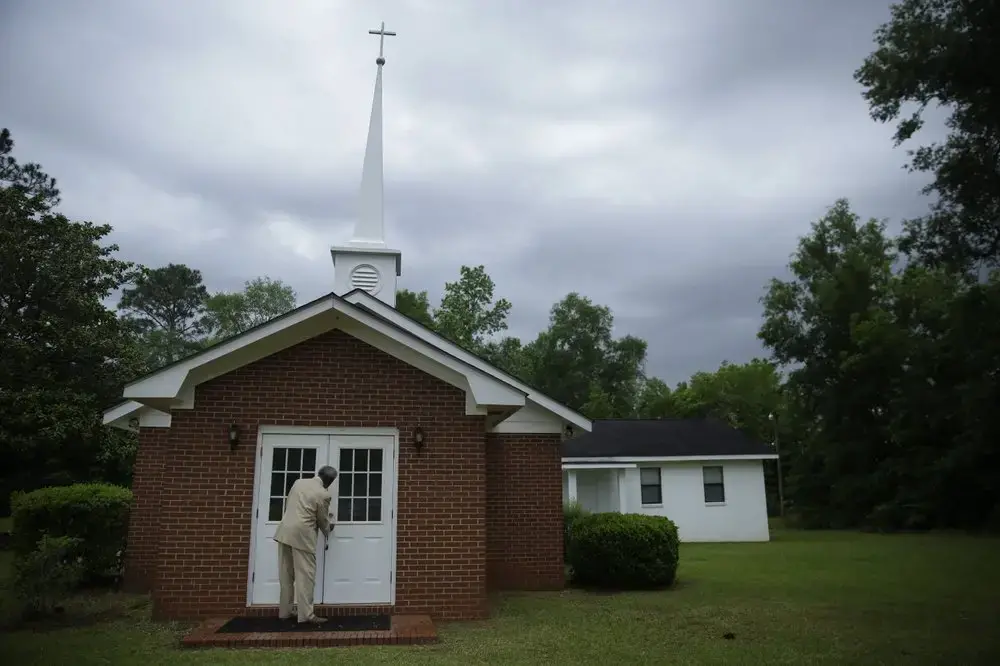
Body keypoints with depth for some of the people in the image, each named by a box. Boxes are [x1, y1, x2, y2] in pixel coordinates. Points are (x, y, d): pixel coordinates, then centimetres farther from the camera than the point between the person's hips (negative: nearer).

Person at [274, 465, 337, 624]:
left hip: (284, 531, 7)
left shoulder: (298, 482, 10)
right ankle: (306, 614, -3)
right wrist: (328, 529, 25)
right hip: (301, 535, -7)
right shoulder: (323, 494, -8)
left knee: (286, 574, 13)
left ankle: (284, 611, 20)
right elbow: (323, 521, 4)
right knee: (305, 575, -2)